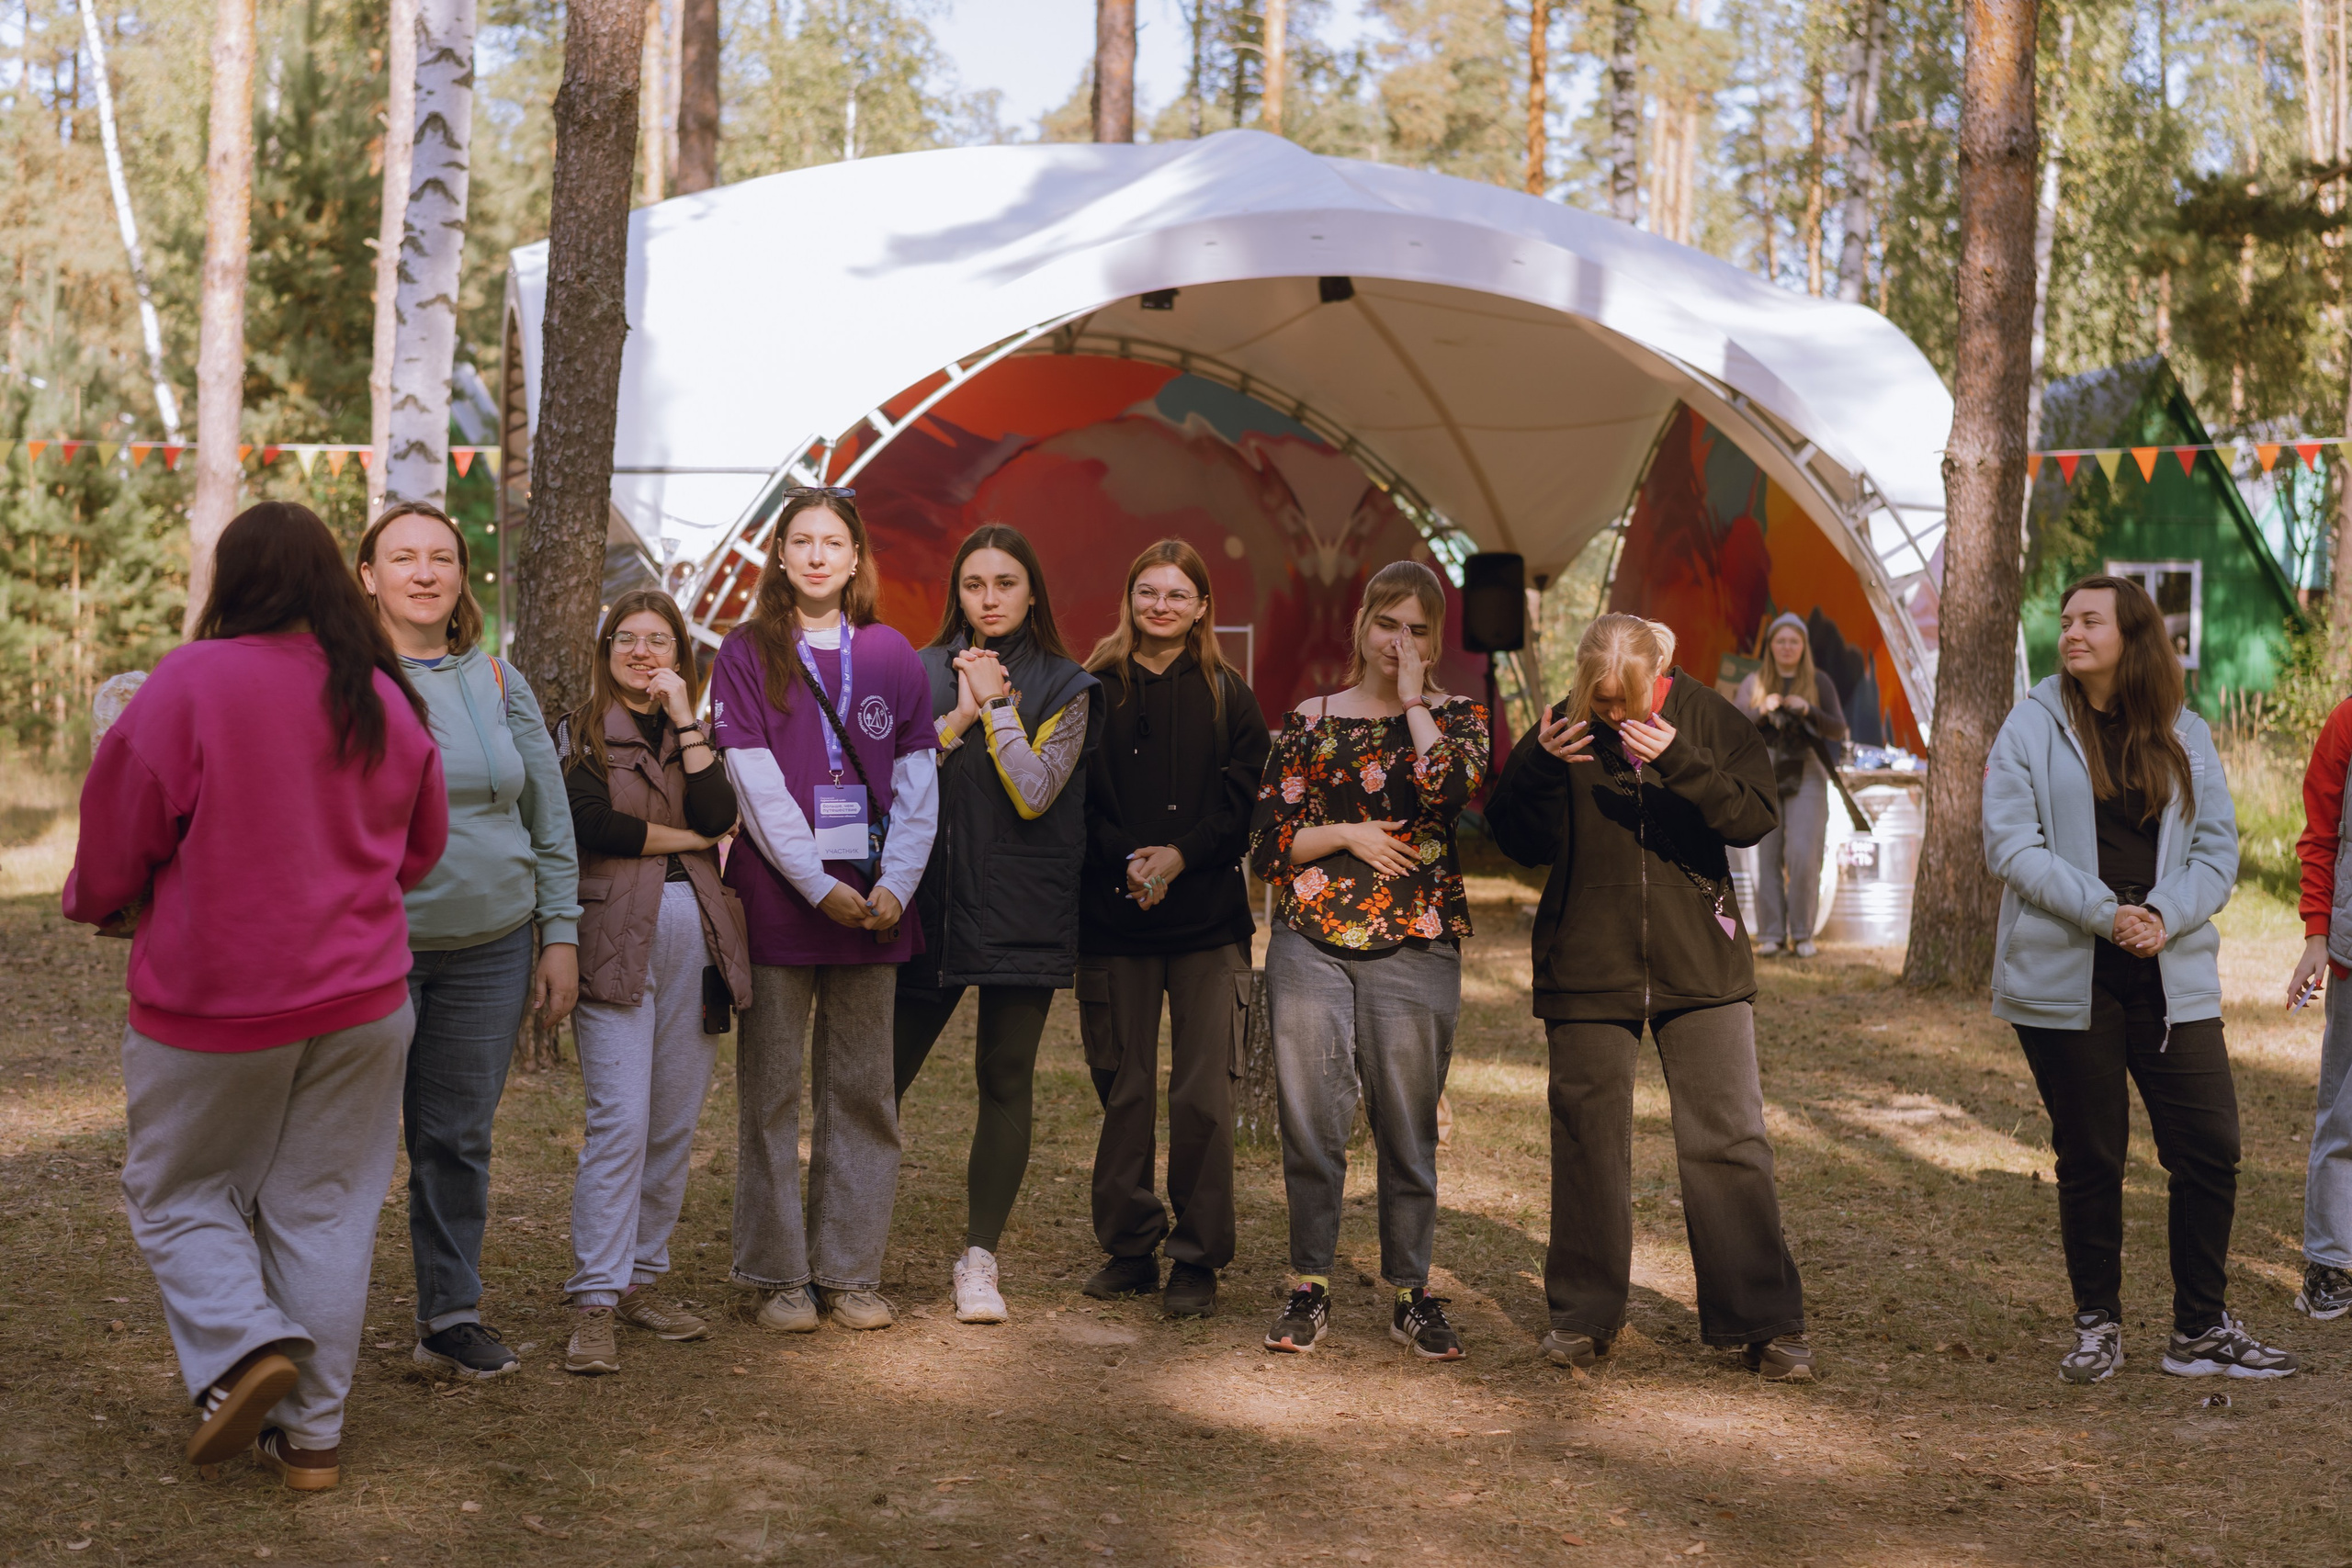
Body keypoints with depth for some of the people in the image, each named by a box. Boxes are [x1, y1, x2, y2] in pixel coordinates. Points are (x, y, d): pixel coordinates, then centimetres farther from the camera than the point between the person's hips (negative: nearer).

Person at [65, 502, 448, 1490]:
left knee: (178, 1193, 14)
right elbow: (421, 848, 14)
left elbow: (120, 825, -6)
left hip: (213, 998, -4)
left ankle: (244, 1346, -8)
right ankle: (312, 1431, 13)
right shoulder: (387, 700, 2)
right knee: (325, 1208, 10)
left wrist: (104, 905, 15)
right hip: (361, 998, 4)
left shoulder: (191, 683, -13)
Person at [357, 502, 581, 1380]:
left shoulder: (497, 682, 9)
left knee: (459, 1138, 10)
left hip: (489, 946, 3)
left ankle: (452, 1316, 21)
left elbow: (550, 816, 13)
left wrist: (561, 936, 8)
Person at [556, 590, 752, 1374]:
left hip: (695, 935, 5)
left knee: (675, 1124, 5)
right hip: (616, 937, -4)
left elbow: (719, 816, -2)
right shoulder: (578, 735, 7)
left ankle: (641, 1279, 16)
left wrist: (684, 718, -4)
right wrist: (686, 838, -2)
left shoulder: (695, 734, 18)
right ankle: (595, 1303, -9)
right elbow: (595, 825, -10)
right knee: (620, 1120, -12)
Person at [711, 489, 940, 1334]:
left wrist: (895, 883, -8)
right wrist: (819, 885, -13)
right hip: (777, 893, -2)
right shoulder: (746, 653, 3)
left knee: (862, 1089, 6)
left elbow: (916, 780, 5)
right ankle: (779, 1275, 10)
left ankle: (851, 1271, 14)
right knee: (771, 1090, 2)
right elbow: (758, 786, -6)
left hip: (872, 899, 2)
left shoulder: (891, 655, 10)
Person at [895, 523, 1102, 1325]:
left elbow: (1034, 794, -10)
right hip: (929, 899, 2)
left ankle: (979, 1259, 11)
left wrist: (996, 702, -8)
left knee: (1005, 1082, 2)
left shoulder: (1064, 688, 2)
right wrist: (960, 718, -9)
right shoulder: (922, 673, 9)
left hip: (1021, 910, -1)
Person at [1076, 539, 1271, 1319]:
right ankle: (1128, 1247, 16)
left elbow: (1243, 802, 1)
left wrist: (1179, 855, -14)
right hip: (1113, 915, 0)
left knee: (1203, 1095, -3)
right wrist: (1125, 860, -15)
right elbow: (1078, 800, 1)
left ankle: (1198, 1258, 6)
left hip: (1208, 917, 0)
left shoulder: (1227, 698, 8)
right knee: (1124, 1090, 5)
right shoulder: (1094, 691, 7)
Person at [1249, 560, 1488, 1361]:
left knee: (1407, 1128, 4)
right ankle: (1310, 1284, 15)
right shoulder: (1308, 720, 9)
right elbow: (1266, 844, 7)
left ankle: (1411, 1293, 16)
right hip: (1311, 942, 1)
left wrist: (1413, 700, -8)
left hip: (1416, 945, -1)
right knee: (1309, 1120, 1)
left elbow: (1449, 791, -17)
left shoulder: (1457, 716, 7)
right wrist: (1349, 834, -7)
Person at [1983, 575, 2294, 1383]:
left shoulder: (2187, 735, 8)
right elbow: (2011, 844, -8)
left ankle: (2201, 1330, 14)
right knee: (2089, 1157, 6)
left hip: (2172, 973, 2)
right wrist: (2104, 913, -18)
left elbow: (2217, 850, 5)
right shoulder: (2033, 725, 0)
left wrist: (2164, 915, -14)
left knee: (2210, 1149, 0)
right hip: (2064, 975, -2)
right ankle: (2097, 1324, 20)